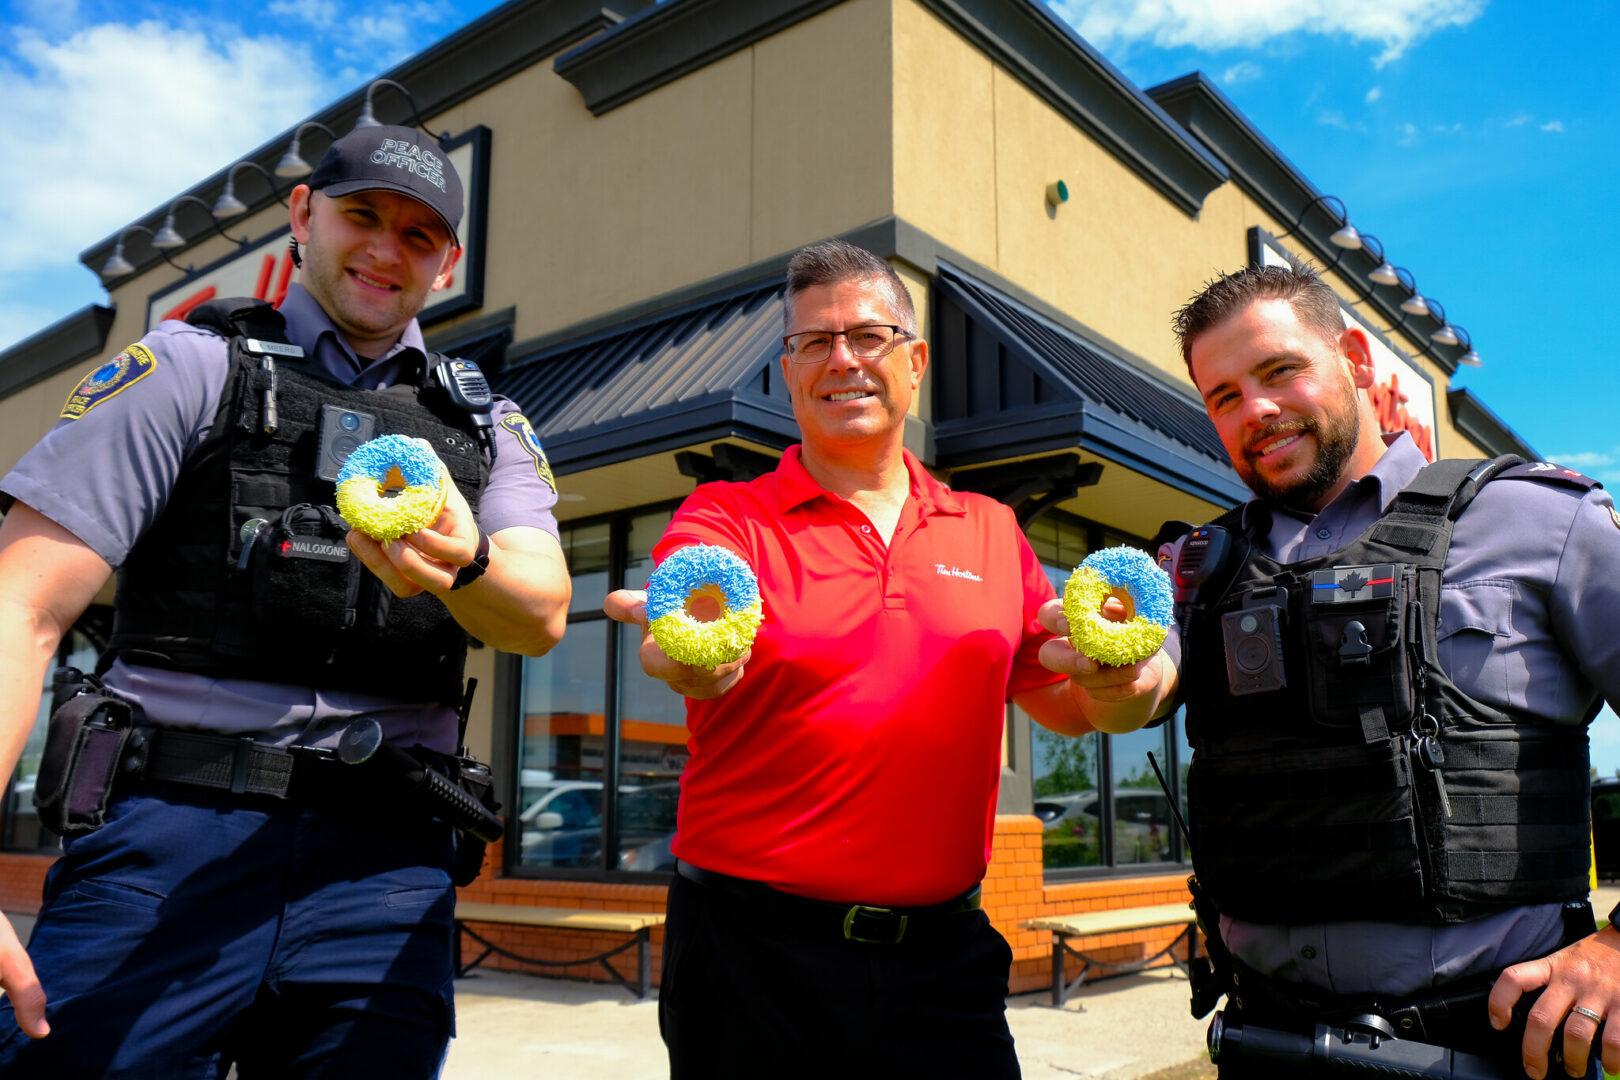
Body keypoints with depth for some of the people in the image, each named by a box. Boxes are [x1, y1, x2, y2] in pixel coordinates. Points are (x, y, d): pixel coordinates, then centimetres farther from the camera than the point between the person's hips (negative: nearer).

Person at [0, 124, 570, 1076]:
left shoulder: (485, 428, 16)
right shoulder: (192, 367, 8)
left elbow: (541, 617, -2)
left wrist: (464, 565, -26)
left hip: (384, 865, 2)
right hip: (169, 840, -1)